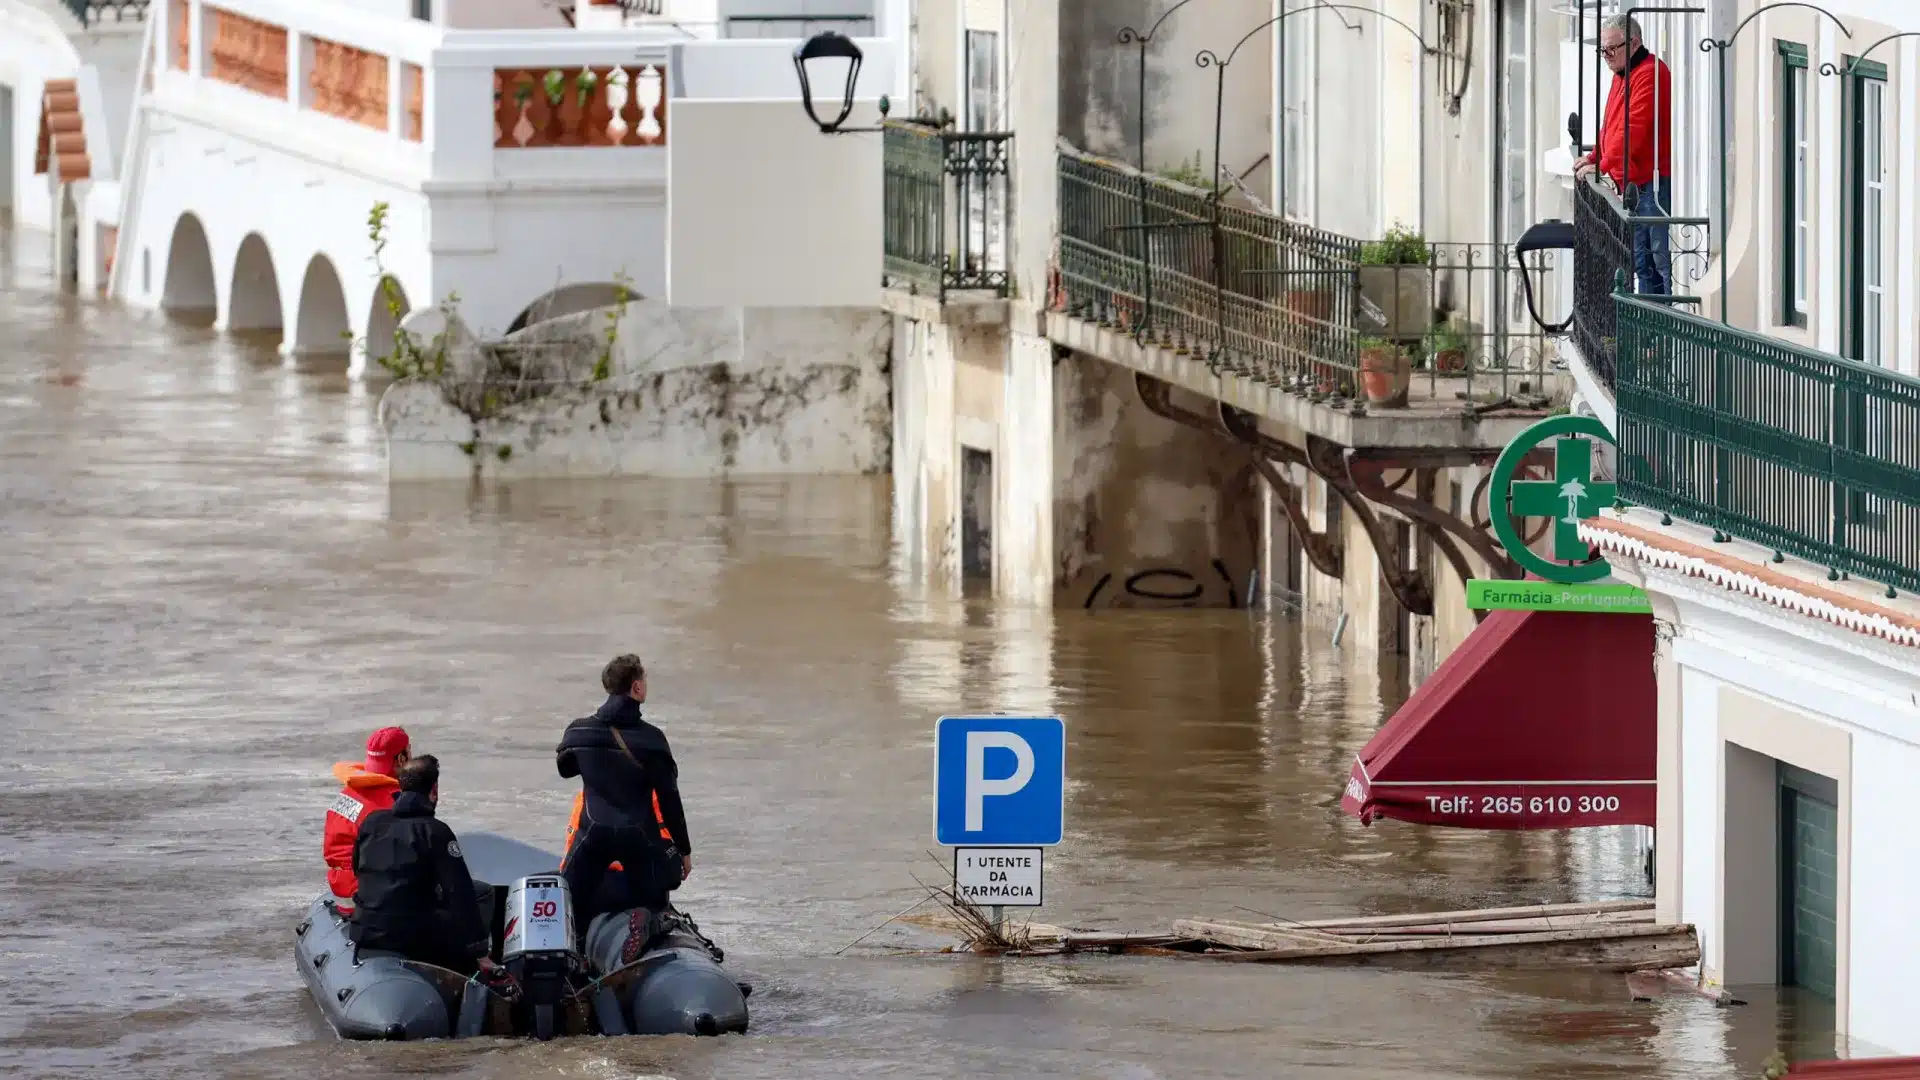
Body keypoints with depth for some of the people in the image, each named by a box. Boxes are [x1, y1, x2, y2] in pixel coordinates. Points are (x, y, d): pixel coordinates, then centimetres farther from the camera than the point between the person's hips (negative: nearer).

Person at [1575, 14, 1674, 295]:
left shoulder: (1649, 74, -14)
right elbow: (1611, 126, 26)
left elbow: (1634, 128, -21)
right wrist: (1594, 157, 12)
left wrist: (1603, 165, -19)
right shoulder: (1622, 75, 18)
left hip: (1654, 184, -11)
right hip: (1632, 185, 11)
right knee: (1642, 261, 15)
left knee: (1661, 258, -11)